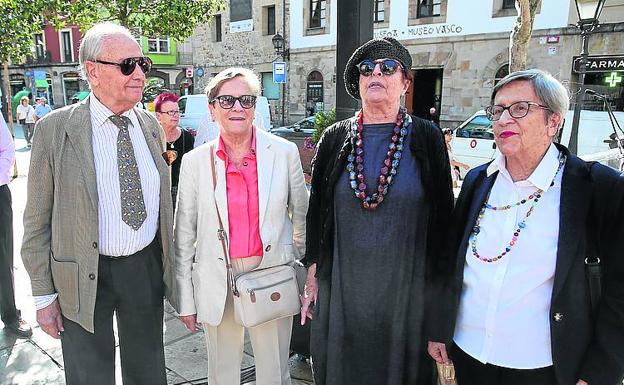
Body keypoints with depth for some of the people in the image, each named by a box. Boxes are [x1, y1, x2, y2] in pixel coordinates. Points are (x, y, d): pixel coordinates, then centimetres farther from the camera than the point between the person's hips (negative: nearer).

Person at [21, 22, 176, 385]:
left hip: (146, 268, 3)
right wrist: (44, 294, -5)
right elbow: (38, 219, -6)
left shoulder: (152, 126, 2)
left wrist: (169, 266, 12)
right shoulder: (56, 129, -10)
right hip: (83, 277, -3)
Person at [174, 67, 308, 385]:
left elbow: (301, 215, 6)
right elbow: (184, 235, 2)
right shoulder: (195, 161, -3)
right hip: (217, 285, 1)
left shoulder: (284, 152, -5)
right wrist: (185, 300, 4)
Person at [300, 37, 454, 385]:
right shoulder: (335, 138, 1)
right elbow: (317, 211, 6)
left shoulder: (427, 138, -4)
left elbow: (443, 215, -1)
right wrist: (313, 275, 6)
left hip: (407, 288, -1)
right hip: (342, 286, 2)